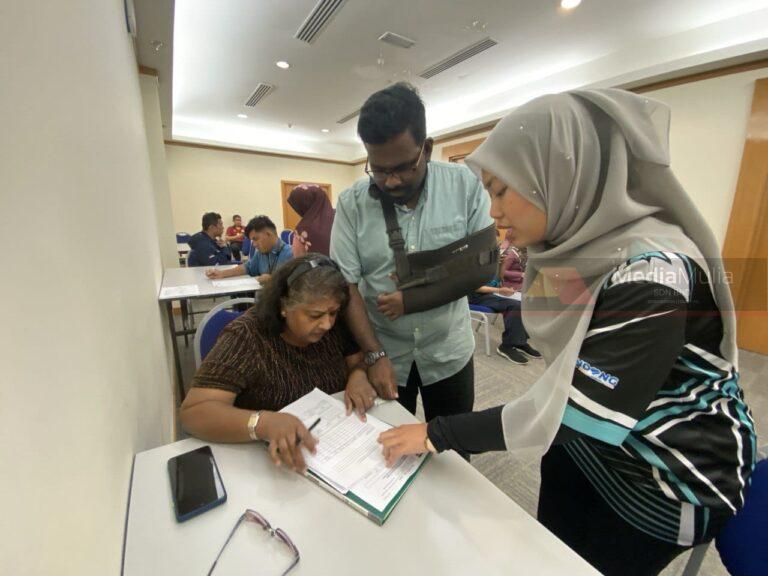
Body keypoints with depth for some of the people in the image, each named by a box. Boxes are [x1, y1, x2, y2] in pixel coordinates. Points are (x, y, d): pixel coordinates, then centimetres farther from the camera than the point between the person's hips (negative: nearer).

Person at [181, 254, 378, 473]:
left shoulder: (333, 326, -7)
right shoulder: (246, 337, -19)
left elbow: (360, 360, 3)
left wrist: (358, 376, -19)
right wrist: (265, 423, -39)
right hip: (272, 463, -2)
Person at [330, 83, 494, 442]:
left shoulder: (465, 185, -9)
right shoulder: (351, 203, -10)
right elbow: (346, 287, -11)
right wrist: (375, 355, -18)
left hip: (448, 350, 1)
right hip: (383, 353, 0)